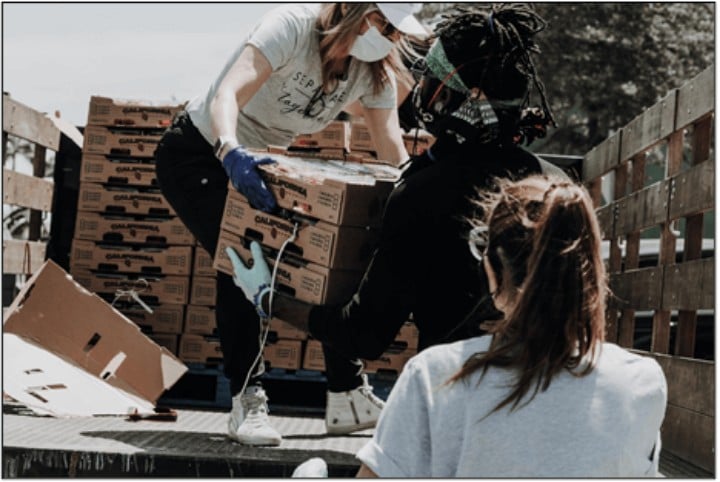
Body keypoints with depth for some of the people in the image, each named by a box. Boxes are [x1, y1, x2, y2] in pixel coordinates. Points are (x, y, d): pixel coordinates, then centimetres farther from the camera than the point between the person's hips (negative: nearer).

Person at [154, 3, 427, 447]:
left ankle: (350, 396, 10)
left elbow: (394, 151, -13)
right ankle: (247, 401, -18)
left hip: (260, 163, 7)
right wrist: (231, 152, -61)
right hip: (199, 154, -7)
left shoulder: (375, 72, -9)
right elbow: (226, 95, -42)